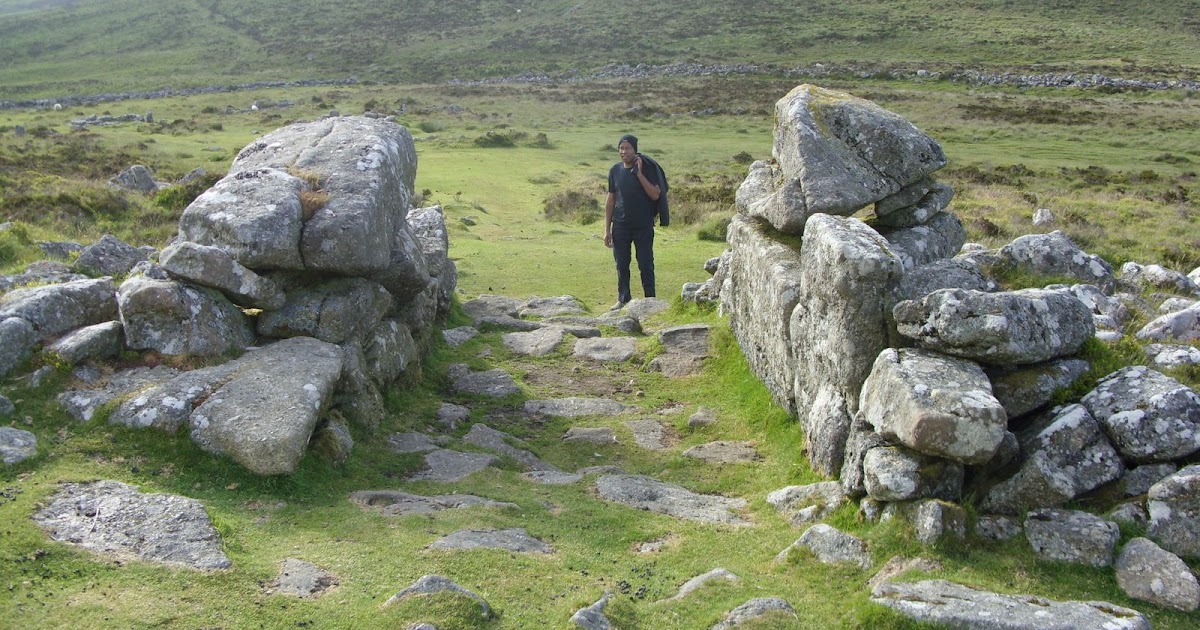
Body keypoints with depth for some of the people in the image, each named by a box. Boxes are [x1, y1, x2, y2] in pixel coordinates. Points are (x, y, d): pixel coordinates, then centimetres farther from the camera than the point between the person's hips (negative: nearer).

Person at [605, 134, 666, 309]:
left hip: (643, 227, -3)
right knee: (621, 265, 8)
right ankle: (623, 299, 19)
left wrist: (639, 173, -20)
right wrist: (607, 229, 6)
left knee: (646, 265, 0)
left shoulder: (647, 168, -6)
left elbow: (655, 195, -15)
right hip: (621, 227, 3)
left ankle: (650, 299, 9)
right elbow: (610, 200, 8)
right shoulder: (615, 170, 4)